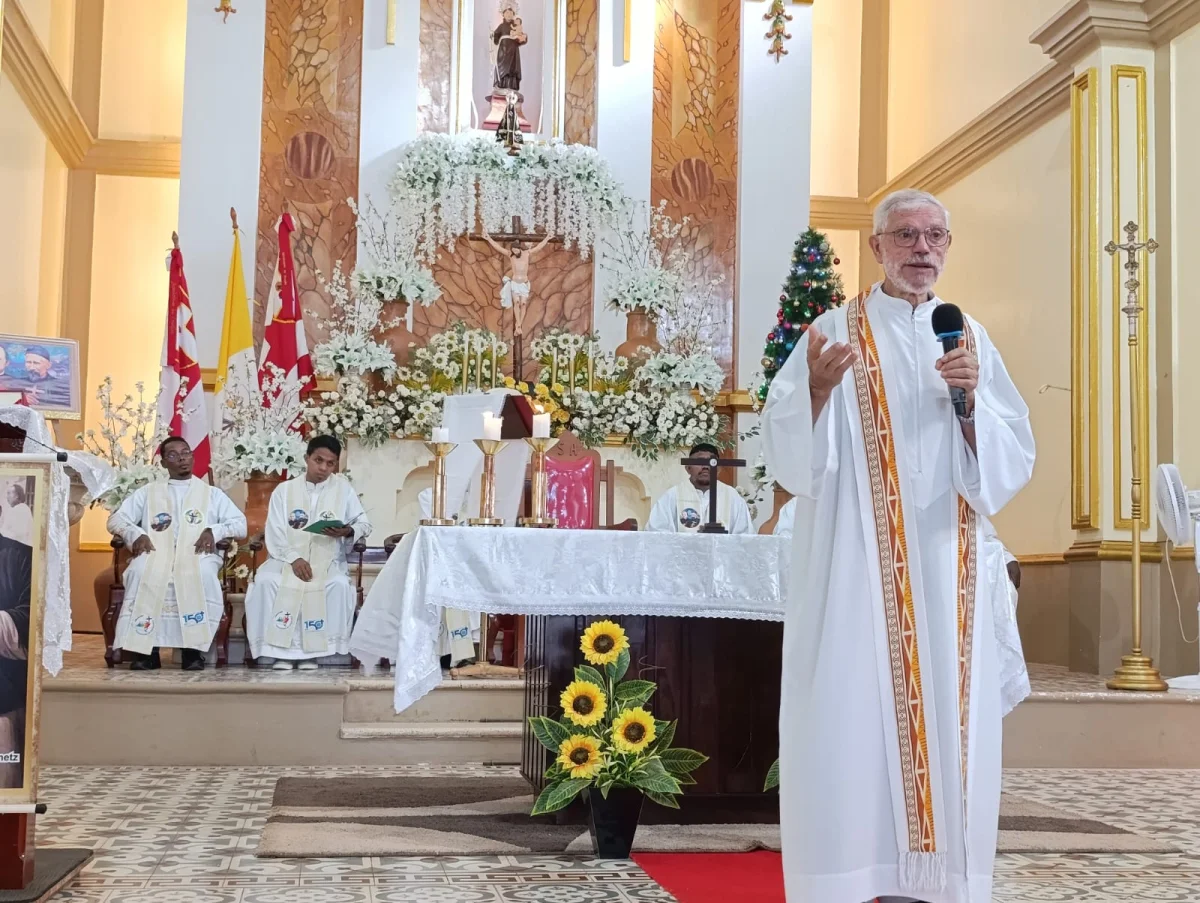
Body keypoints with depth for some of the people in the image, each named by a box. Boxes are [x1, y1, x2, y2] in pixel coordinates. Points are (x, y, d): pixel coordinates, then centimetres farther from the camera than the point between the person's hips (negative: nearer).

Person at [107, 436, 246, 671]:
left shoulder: (212, 493, 21)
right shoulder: (147, 493, 23)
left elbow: (241, 524, 12)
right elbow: (116, 520, 15)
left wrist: (214, 531, -9)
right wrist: (136, 534, -7)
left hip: (197, 556, -1)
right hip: (156, 556, 1)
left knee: (203, 575, -37)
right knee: (140, 572, -35)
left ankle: (193, 649, -31)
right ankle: (145, 649, -31)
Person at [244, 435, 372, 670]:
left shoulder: (343, 488, 6)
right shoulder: (284, 490, 5)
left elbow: (365, 524, 6)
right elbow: (274, 534, -3)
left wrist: (348, 532, -18)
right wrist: (294, 559, -20)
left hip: (328, 559, 0)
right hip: (287, 558, 0)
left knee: (338, 584, -33)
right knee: (266, 581, -30)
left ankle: (313, 650, -22)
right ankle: (280, 650, -22)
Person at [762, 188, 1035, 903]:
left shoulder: (972, 340, 14)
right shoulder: (836, 332, 4)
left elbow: (1014, 459, 7)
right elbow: (785, 452, -5)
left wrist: (970, 402, -10)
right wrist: (818, 386, -23)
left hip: (948, 572, 4)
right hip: (856, 567, -3)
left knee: (945, 720, 2)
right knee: (850, 721, -7)